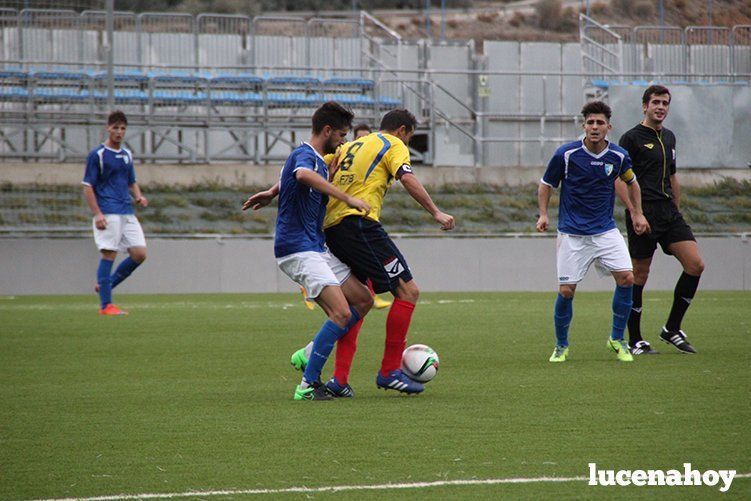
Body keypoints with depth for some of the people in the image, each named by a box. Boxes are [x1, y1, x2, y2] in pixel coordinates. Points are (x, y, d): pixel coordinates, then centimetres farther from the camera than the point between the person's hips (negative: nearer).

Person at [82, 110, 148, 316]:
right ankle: (106, 305, -4)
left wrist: (139, 197, 5)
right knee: (109, 254, -8)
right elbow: (88, 187, -6)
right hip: (108, 213, -7)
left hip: (127, 213, 7)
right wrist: (97, 214, -15)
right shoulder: (97, 155, -4)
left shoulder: (127, 155, 16)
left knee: (139, 254, -1)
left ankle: (106, 285, 15)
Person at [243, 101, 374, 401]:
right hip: (298, 249, -10)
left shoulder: (319, 161, 19)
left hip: (316, 249, 10)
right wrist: (348, 199, -40)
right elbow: (303, 175, -39)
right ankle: (308, 385, -17)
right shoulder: (305, 155, -14)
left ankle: (311, 356, 10)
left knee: (363, 300, 10)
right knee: (341, 312, -20)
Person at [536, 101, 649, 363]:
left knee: (626, 278, -13)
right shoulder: (566, 154, -11)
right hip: (572, 233, -3)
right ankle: (561, 346, 16)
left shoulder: (619, 156, -2)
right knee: (566, 291, -6)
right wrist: (543, 214, -10)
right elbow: (546, 184, 3)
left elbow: (631, 182, 19)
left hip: (606, 230, 3)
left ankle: (617, 339, 4)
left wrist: (638, 213, 10)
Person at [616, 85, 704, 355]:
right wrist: (634, 212, -18)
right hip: (643, 214, -7)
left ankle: (672, 329, 6)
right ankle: (635, 340, 7)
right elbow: (618, 179, -9)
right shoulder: (632, 138, -5)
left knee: (695, 265, -5)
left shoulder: (669, 137, 18)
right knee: (639, 276, -2)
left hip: (669, 213, 7)